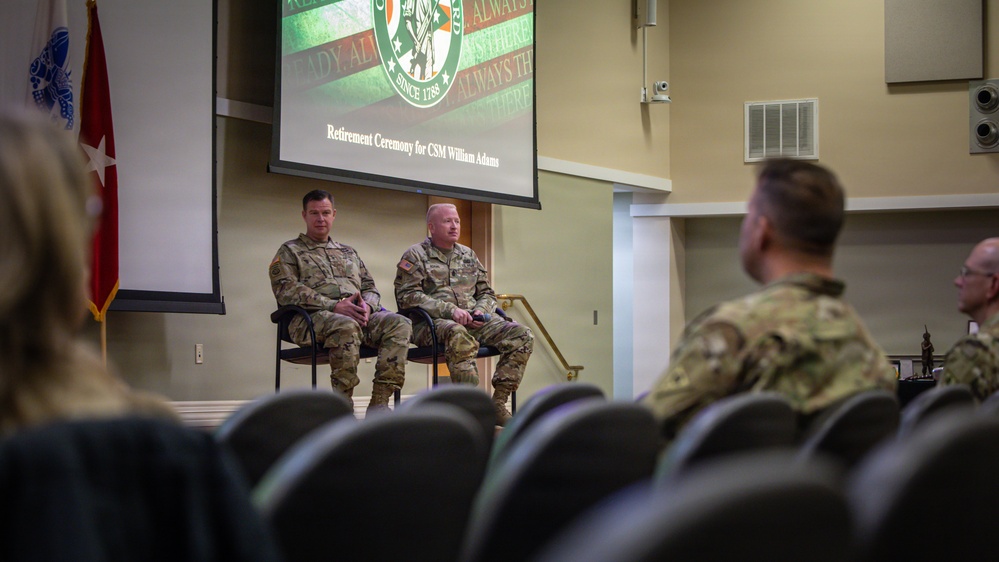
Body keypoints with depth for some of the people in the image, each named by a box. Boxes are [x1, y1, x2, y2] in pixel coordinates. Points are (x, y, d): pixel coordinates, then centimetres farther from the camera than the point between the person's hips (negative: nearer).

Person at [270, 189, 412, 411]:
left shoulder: (348, 252, 32)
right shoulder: (290, 251, 14)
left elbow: (370, 288, 26)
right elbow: (286, 290, -3)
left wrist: (367, 306, -2)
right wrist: (334, 306, -15)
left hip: (358, 315, 5)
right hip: (312, 318, -5)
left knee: (399, 324, -25)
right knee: (346, 326, -41)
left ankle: (379, 403, -31)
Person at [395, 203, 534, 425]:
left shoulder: (468, 255, 24)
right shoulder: (416, 255, 5)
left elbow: (486, 292, 27)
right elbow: (407, 295, -8)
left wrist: (481, 310, 1)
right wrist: (449, 310, -18)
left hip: (474, 321, 6)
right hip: (432, 322, -6)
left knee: (522, 335, -17)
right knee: (459, 336, -42)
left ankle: (498, 403, -18)